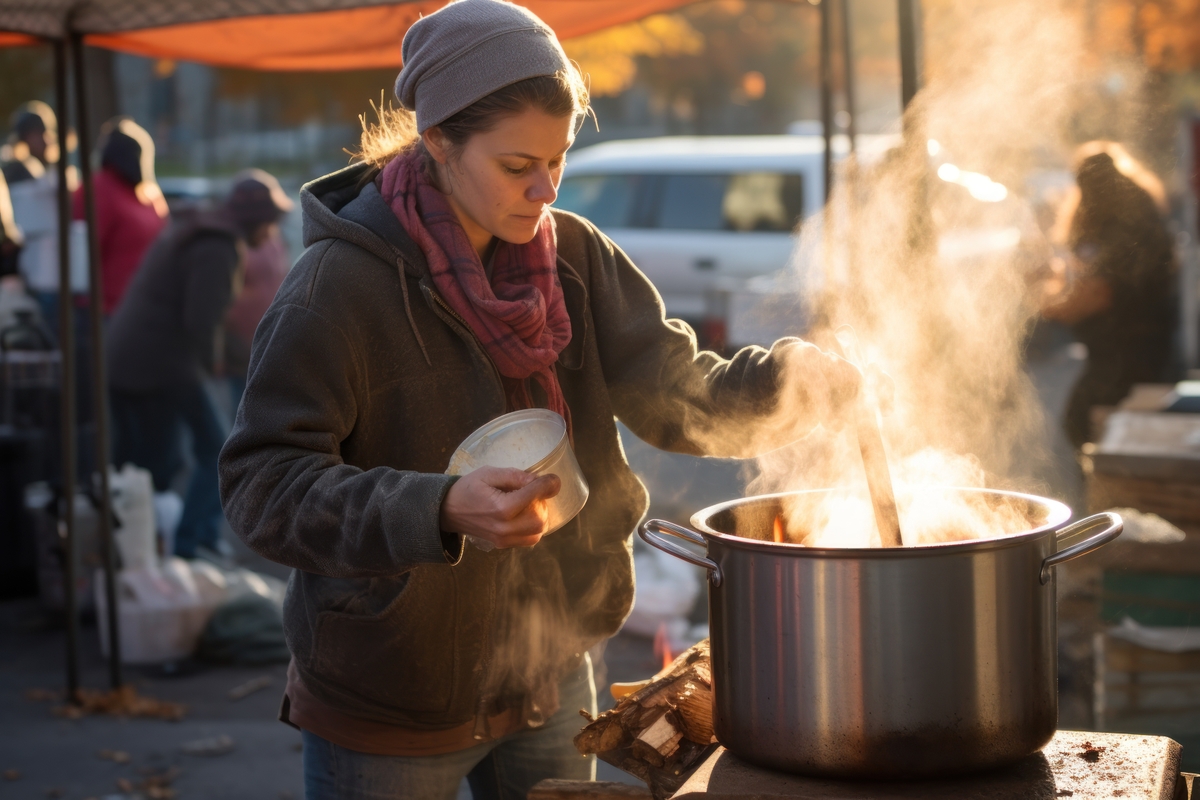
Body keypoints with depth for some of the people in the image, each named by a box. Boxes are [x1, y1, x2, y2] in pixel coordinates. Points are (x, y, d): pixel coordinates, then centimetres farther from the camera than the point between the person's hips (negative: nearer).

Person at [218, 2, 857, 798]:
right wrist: (442, 509, -37)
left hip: (547, 682, 5)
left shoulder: (574, 256, -2)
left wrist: (790, 380, -25)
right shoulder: (341, 285, -19)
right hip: (389, 707, -5)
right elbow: (262, 486, -23)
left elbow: (679, 398, -5)